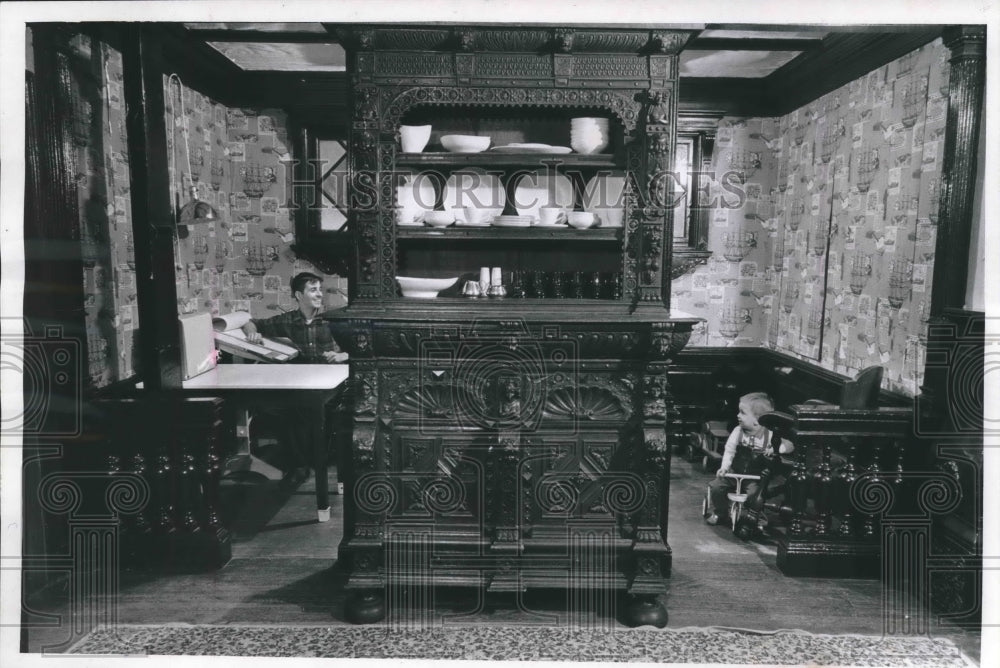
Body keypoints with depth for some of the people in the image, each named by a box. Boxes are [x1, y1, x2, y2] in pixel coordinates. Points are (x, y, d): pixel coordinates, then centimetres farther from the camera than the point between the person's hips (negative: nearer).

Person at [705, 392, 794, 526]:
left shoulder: (769, 435, -9)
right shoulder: (738, 431, -5)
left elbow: (789, 446, -8)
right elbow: (729, 450, -6)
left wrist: (775, 449, -28)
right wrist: (724, 467, -20)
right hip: (734, 472, 2)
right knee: (716, 486, -14)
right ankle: (719, 514, 13)